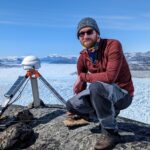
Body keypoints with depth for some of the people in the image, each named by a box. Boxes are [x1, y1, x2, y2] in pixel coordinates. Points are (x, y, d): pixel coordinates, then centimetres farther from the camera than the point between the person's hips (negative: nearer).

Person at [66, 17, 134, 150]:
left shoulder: (113, 45, -21)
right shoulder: (82, 58, -2)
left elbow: (110, 77, -32)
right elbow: (81, 84, 9)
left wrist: (83, 76, -20)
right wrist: (75, 106, 19)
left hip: (123, 94, -6)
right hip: (103, 94, 7)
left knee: (96, 87, -36)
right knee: (71, 105, -4)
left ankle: (111, 132, -16)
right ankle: (110, 112, 13)